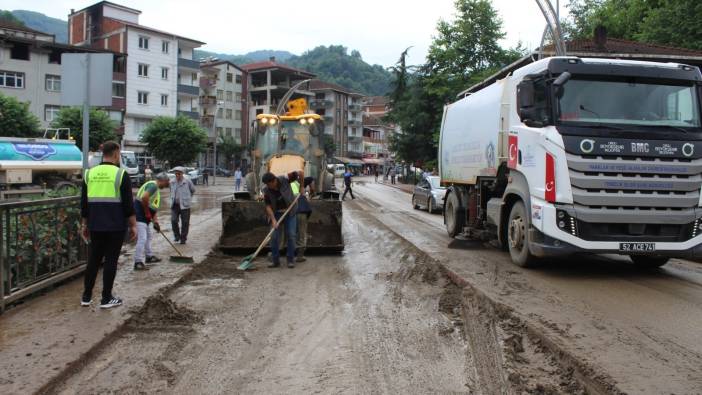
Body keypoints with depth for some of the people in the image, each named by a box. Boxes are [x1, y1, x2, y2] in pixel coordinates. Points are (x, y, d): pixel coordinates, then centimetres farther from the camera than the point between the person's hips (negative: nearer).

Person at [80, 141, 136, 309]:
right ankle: (106, 299, 7)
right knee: (110, 261, 1)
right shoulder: (120, 174, -9)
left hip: (95, 226, 5)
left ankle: (86, 297, 19)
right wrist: (133, 225, -3)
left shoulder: (90, 173, 6)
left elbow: (84, 202, 11)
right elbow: (128, 203, -10)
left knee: (93, 260, 13)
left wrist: (84, 224, 18)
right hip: (115, 226, -5)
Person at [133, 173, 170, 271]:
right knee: (142, 238, -13)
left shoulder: (156, 189, 20)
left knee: (148, 236, 23)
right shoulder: (153, 185, -12)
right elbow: (144, 198, -29)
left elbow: (154, 207, 21)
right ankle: (138, 262, -13)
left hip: (143, 216, 11)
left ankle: (149, 256, 36)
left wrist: (155, 221, 13)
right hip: (139, 214, -11)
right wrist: (147, 212, -18)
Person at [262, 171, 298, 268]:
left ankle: (291, 260, 4)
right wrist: (273, 220, -21)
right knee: (274, 236, -5)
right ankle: (275, 261, 5)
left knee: (291, 235, -5)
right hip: (276, 214, 1)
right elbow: (268, 206, -13)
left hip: (290, 212, -1)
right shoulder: (266, 190, -16)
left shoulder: (284, 179, -22)